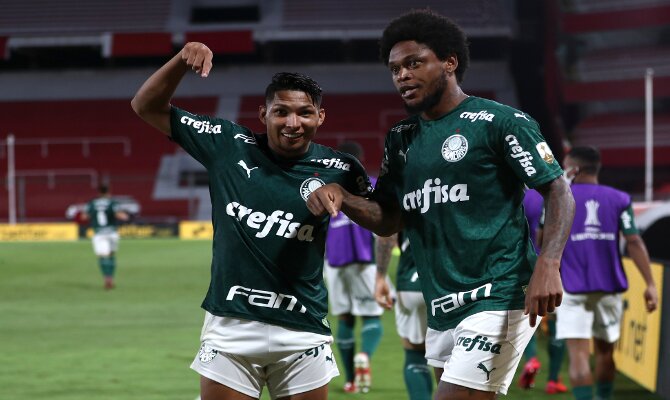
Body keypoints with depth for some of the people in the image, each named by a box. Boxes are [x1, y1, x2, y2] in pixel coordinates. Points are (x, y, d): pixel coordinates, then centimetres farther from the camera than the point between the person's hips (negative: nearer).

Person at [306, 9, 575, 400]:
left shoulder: (500, 122, -6)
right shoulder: (401, 138, 15)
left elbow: (559, 192, -8)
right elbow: (389, 220, 17)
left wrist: (548, 264, -24)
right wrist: (340, 198, -4)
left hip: (499, 300, -8)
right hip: (442, 310, 8)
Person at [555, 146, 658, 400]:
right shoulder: (619, 199, 4)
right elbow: (634, 242, -3)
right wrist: (650, 284, -4)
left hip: (572, 288, -3)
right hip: (609, 287, 3)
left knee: (578, 355, -8)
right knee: (605, 351, 18)